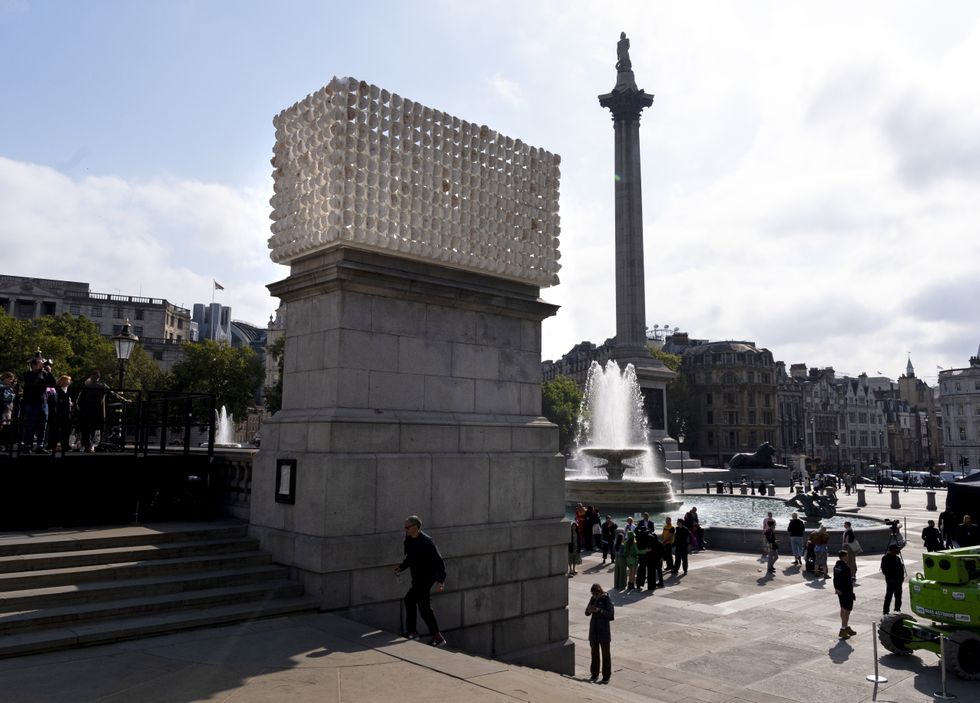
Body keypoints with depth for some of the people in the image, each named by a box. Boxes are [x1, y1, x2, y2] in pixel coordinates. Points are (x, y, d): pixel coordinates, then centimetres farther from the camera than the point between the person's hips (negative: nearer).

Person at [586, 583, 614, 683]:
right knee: (594, 652, 12)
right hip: (594, 630, 5)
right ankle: (594, 674, 24)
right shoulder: (593, 598, 3)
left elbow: (611, 615, -15)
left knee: (605, 653, 5)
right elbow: (587, 613, 8)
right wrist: (589, 610, -16)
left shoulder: (606, 599, -12)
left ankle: (606, 676, 15)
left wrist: (599, 610, -26)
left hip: (604, 631, -5)